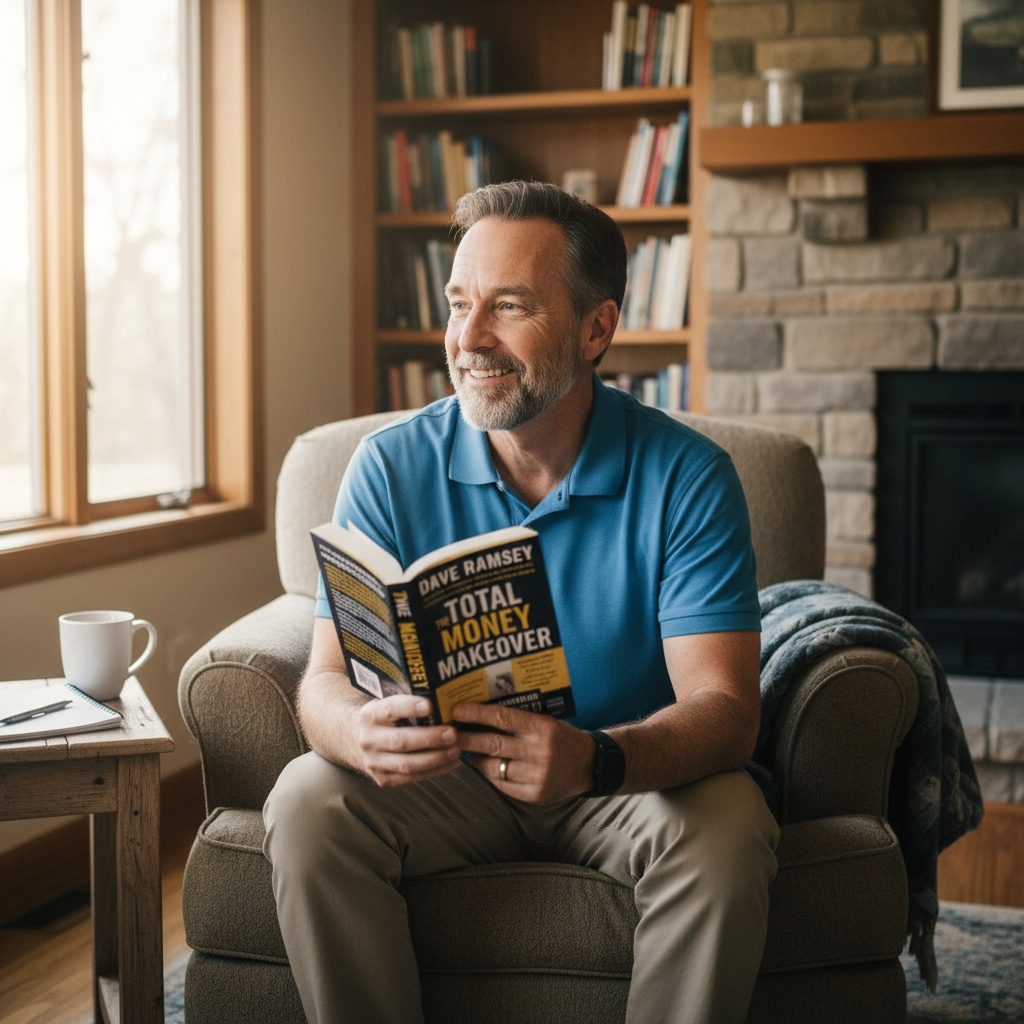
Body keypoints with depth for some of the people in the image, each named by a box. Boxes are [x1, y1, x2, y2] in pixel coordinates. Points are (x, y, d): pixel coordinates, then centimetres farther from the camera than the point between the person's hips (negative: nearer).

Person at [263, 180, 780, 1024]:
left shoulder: (687, 477, -13)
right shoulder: (392, 468, -7)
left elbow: (724, 708, -20)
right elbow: (326, 682, -11)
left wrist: (595, 759, -42)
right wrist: (366, 733, -37)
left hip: (630, 777, -1)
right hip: (446, 776, 2)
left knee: (725, 829, -31)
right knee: (308, 803, -25)